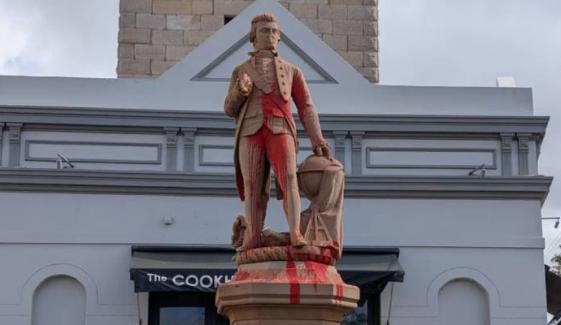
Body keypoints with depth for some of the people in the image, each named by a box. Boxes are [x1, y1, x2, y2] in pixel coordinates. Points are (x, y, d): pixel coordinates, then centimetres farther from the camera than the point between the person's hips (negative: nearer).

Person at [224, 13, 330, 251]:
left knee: (288, 178, -21)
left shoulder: (291, 71, 21)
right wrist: (240, 91, -6)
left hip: (280, 129, -1)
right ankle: (253, 239, -14)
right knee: (253, 185, -10)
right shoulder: (240, 71, 22)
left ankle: (295, 235, -32)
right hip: (250, 131, 1)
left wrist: (317, 139, 0)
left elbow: (306, 107, 13)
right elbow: (230, 109, 16)